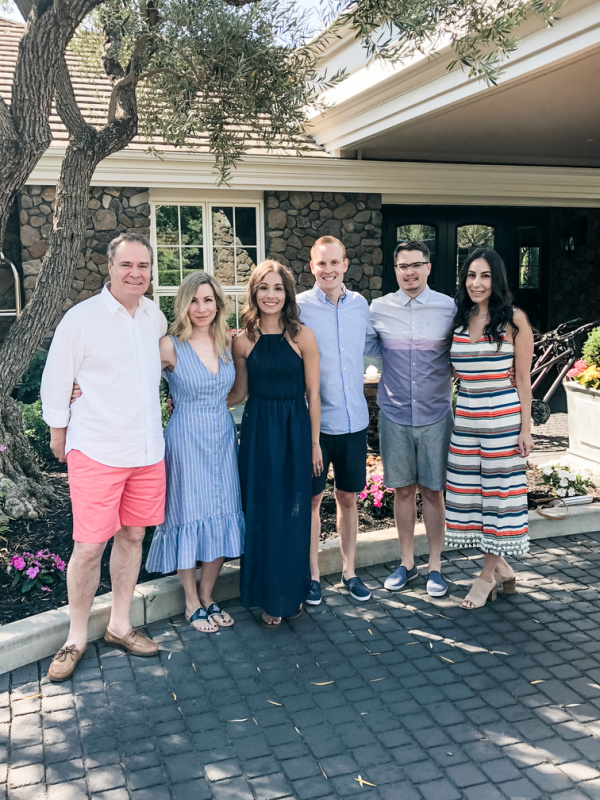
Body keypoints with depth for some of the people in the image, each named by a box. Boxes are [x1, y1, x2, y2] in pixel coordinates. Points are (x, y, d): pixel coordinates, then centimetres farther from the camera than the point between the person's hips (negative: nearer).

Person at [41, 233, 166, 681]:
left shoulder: (155, 316, 5)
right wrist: (59, 435, 4)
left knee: (132, 535, 12)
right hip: (96, 452, -5)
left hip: (148, 450, 5)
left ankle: (120, 626, 28)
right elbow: (56, 382, -2)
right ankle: (76, 638, 16)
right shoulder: (82, 318, -10)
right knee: (89, 546, -2)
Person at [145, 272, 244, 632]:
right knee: (189, 517, 3)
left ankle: (208, 597, 25)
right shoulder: (171, 346, -10)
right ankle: (192, 603, 20)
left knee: (222, 516, 8)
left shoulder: (227, 341, 4)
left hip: (223, 437, 5)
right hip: (187, 439, -5)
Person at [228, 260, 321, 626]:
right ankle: (269, 596, 21)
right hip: (257, 431, 2)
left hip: (294, 430, -1)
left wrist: (314, 443, 0)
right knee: (261, 512, 6)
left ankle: (292, 592, 25)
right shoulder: (243, 341, 1)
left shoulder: (303, 336, -4)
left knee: (293, 513, 6)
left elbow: (313, 394, -1)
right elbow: (239, 393, 11)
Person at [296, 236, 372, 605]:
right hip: (314, 419, -3)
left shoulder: (360, 305, 5)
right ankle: (313, 574, 23)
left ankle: (349, 570, 28)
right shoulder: (298, 308, -7)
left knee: (349, 497, 14)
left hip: (354, 418, 4)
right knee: (312, 498, 8)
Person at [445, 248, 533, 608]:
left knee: (498, 489, 3)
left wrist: (526, 427, -7)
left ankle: (488, 574, 17)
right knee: (469, 490, 8)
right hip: (465, 415, 5)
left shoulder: (514, 319, -6)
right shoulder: (458, 320, 7)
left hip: (503, 414, -5)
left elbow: (523, 378, -5)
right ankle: (501, 567, 25)